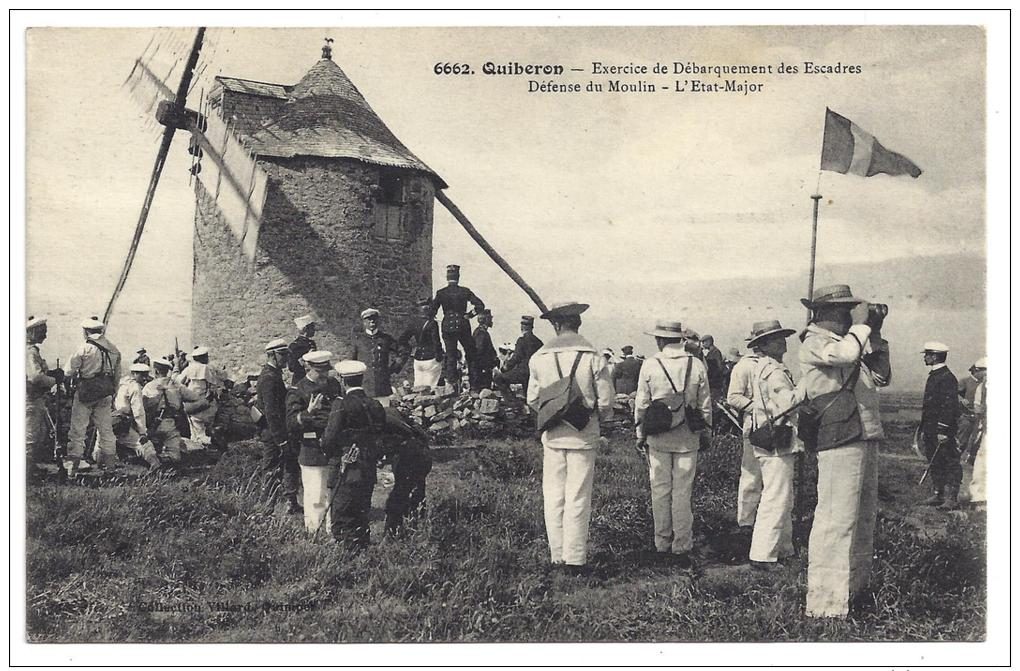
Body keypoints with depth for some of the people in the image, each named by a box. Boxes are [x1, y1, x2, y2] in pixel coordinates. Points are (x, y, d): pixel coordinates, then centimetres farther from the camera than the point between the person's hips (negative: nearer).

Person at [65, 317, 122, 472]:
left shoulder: (84, 349, -12)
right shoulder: (114, 350, 5)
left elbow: (69, 372, -9)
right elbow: (117, 375, 11)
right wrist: (112, 392, 21)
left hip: (85, 392, -5)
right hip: (105, 394, 5)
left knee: (78, 430, 2)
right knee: (106, 429, 13)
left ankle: (73, 466, 3)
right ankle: (110, 464, 17)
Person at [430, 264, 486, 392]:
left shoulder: (441, 293, -4)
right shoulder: (465, 291, -3)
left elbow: (432, 311, -4)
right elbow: (480, 305, -7)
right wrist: (469, 315, 2)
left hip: (447, 327, 0)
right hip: (463, 326, 0)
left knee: (450, 356, 5)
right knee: (470, 354, 15)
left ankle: (452, 383, 2)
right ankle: (473, 380, 14)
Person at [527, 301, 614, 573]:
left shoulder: (539, 357, -2)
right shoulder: (592, 357, -9)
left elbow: (532, 400, 4)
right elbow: (605, 402, -6)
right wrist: (599, 417, 16)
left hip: (552, 436, 2)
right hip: (583, 435, -2)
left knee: (553, 496, 10)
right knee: (578, 498, 4)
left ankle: (557, 556, 15)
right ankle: (575, 559, 7)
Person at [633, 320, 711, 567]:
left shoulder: (650, 365, -5)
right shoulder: (697, 365, -1)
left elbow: (641, 404, 0)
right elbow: (705, 405, 4)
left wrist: (640, 435, 10)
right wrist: (704, 431, 17)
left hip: (657, 438, -1)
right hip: (687, 438, 1)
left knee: (660, 491, 8)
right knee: (683, 493, 6)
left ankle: (662, 545, 15)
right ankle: (682, 547, 9)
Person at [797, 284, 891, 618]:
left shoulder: (843, 341, 19)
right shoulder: (814, 343, -7)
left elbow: (880, 377, 22)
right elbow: (846, 354, -28)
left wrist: (875, 335, 15)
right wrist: (861, 324, -10)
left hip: (865, 440, 10)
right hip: (840, 442, -10)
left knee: (863, 518, 17)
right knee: (836, 521, -11)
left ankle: (856, 587, 30)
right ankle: (825, 604, -10)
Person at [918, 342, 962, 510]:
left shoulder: (947, 377, -13)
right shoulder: (933, 376, 17)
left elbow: (949, 405, -19)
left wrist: (943, 430, -23)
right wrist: (924, 428, 21)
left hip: (943, 427, -10)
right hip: (931, 428, 10)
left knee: (950, 464, -5)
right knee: (934, 462, 12)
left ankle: (952, 498, -4)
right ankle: (938, 494, 18)